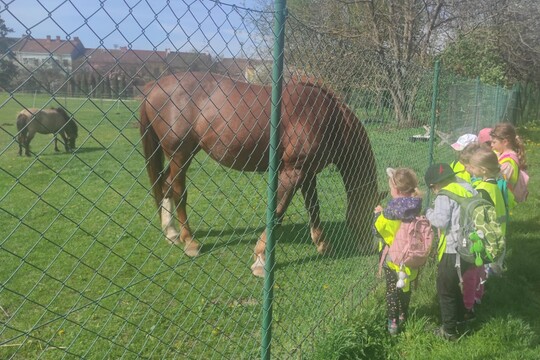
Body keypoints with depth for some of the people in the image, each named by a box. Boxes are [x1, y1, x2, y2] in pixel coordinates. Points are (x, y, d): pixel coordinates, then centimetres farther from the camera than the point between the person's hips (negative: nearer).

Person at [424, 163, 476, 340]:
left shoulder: (444, 194, -14)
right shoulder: (467, 188, 6)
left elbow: (441, 220, -24)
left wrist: (429, 213, -6)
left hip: (452, 252, -7)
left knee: (446, 291, 8)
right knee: (458, 285, 26)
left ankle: (449, 331, 17)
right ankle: (460, 318, 42)